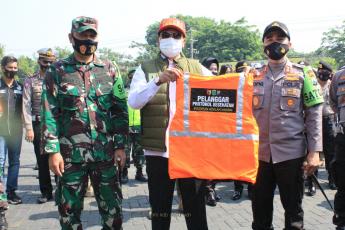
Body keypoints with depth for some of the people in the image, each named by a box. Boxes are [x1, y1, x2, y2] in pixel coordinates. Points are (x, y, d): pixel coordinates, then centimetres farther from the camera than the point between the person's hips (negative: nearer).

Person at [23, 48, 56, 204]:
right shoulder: (30, 81, 4)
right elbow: (26, 106, -1)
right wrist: (29, 128, -8)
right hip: (39, 125, 0)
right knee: (42, 160, 6)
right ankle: (46, 192, 17)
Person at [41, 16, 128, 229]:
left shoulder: (109, 70, 8)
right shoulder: (57, 71, 3)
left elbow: (120, 110, 7)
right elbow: (49, 113, -2)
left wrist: (120, 146, 0)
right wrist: (53, 151, -9)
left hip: (105, 153, 1)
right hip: (70, 154, -1)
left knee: (112, 208, 7)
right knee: (70, 211, 7)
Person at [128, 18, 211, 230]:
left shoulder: (198, 68, 11)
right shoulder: (146, 69, 6)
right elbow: (133, 102, -9)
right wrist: (159, 80, -21)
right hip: (158, 150, -1)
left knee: (195, 208, 7)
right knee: (160, 209, 10)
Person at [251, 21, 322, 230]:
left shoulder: (302, 75, 0)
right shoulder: (255, 77, 8)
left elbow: (314, 115, -3)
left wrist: (314, 151, -11)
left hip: (291, 153, -3)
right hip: (260, 153, 3)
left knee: (293, 209, 8)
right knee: (260, 207, 11)